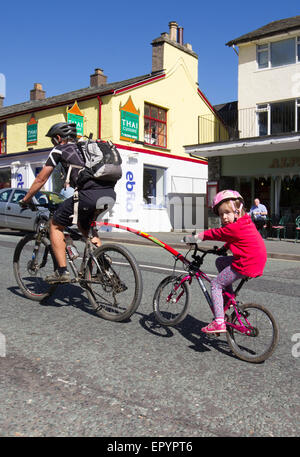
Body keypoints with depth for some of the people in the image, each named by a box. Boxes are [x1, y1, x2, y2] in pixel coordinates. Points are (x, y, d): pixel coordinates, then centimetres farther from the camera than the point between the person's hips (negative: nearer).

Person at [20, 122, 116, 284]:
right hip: (110, 194, 7)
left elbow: (41, 179, 17)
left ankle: (62, 271, 9)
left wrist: (25, 200, 31)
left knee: (55, 225, 14)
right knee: (83, 225, 33)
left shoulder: (59, 150, 13)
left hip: (89, 195, -7)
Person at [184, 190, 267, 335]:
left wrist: (193, 238, 1)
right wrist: (223, 248, 25)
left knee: (215, 284, -1)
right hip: (257, 261, 10)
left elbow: (213, 233, -9)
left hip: (246, 265, -10)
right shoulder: (245, 223, 12)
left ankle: (219, 322, -7)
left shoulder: (234, 228, -18)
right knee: (219, 261, 25)